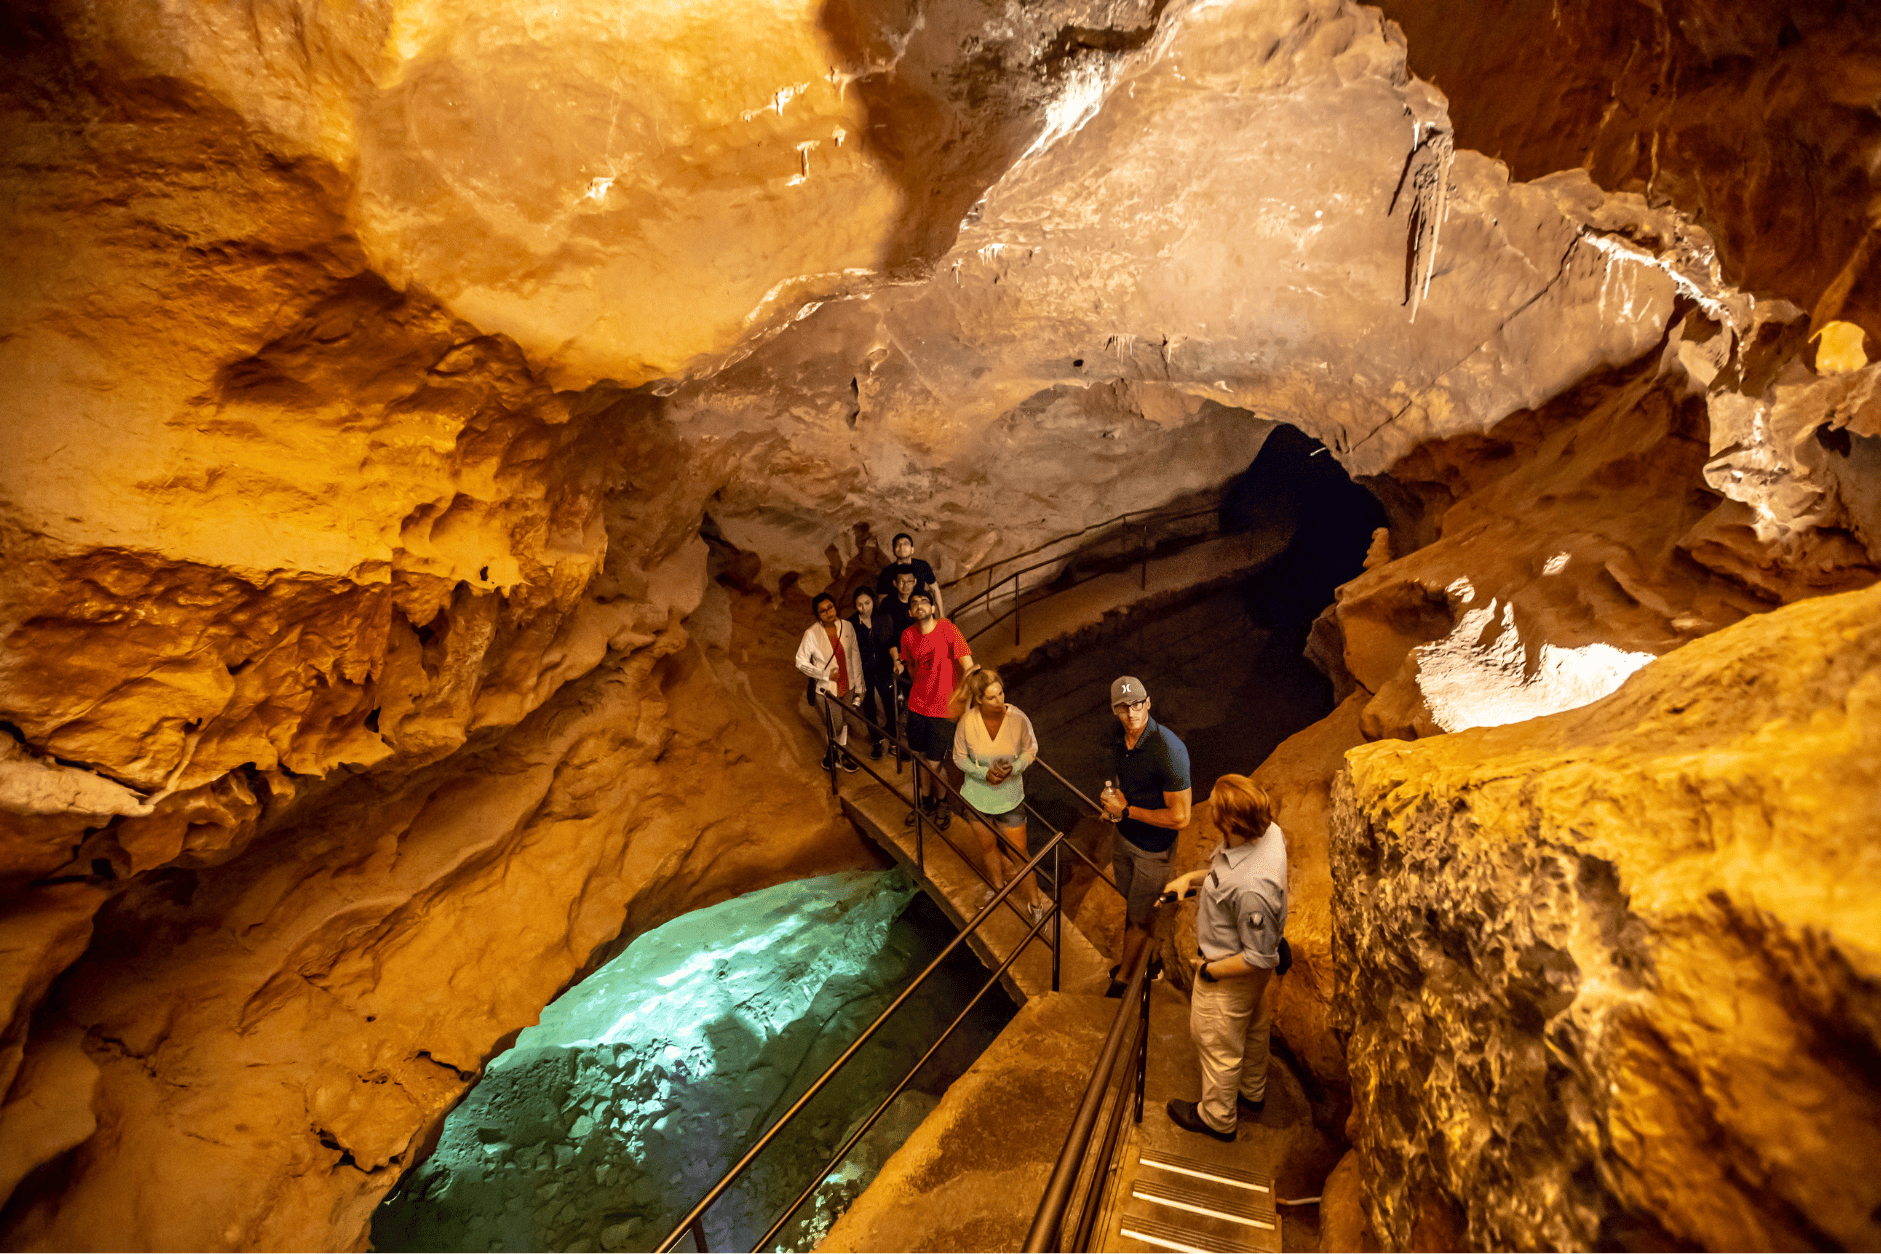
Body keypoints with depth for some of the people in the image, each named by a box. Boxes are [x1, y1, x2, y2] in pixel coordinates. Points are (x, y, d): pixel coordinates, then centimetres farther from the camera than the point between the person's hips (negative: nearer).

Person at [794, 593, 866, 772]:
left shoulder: (847, 627, -8)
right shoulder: (811, 634, -17)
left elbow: (855, 657, 0)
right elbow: (801, 662, -11)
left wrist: (858, 685, 3)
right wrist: (826, 675, -15)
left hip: (847, 685, 3)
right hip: (826, 689, -3)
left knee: (844, 722, 18)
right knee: (835, 725, 6)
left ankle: (841, 753, 41)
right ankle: (832, 751, 37)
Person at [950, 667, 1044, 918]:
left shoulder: (1018, 719, -22)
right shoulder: (967, 721, -20)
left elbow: (1031, 749, -5)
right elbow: (959, 757, -6)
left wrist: (1014, 768, -23)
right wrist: (984, 773, -21)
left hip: (1010, 796, -1)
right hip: (977, 796, 2)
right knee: (987, 846, 23)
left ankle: (1035, 901, 29)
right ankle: (998, 885, 52)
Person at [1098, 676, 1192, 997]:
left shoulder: (1169, 750, -31)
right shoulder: (1118, 738, -7)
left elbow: (1180, 817, -28)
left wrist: (1126, 810, -22)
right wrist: (1110, 796, -7)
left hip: (1155, 848, -6)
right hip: (1125, 836, 6)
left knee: (1139, 916, 11)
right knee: (1130, 903, 24)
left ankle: (1122, 979, 33)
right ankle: (1132, 959, 48)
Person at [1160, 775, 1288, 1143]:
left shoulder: (1250, 888, -44)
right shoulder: (1269, 832, -19)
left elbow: (1260, 957, -29)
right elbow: (1225, 871, 4)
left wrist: (1210, 970, -17)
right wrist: (1192, 877, -5)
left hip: (1230, 976, -8)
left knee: (1218, 1045, 19)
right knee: (1253, 1030, 31)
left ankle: (1217, 1118, 45)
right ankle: (1252, 1095, 58)